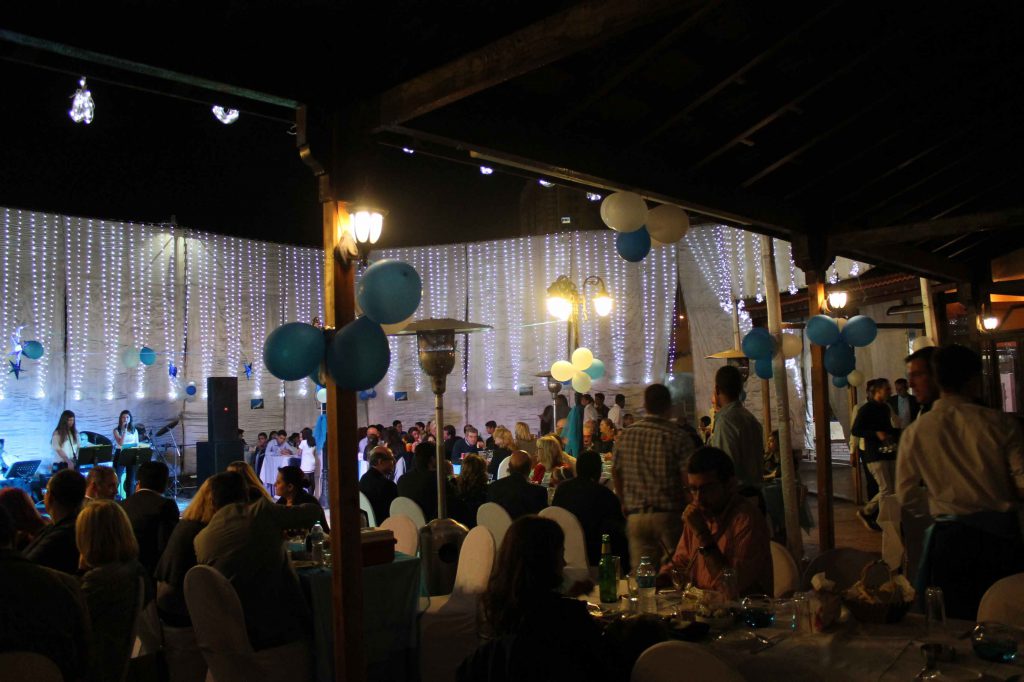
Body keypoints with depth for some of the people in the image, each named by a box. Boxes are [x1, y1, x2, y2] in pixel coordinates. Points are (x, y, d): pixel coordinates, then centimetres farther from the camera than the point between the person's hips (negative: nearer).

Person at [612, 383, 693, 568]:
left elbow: (616, 473, 12)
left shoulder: (625, 435, 3)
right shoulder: (678, 437, -9)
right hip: (669, 515, -3)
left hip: (635, 516, 3)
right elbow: (688, 479, -11)